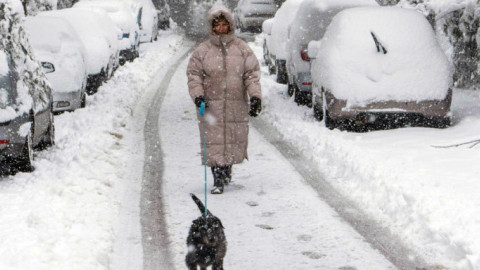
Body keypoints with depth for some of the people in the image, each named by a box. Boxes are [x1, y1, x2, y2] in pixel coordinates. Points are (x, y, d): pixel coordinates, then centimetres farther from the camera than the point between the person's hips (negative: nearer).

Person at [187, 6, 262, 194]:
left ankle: (227, 169, 32)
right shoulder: (202, 51, 2)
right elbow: (194, 75, 3)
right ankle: (218, 180, -1)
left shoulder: (242, 49, 5)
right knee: (214, 141, -5)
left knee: (234, 140, 8)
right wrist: (198, 95, -12)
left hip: (236, 105, 1)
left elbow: (252, 74, 3)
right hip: (211, 104, -1)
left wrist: (255, 96, -9)